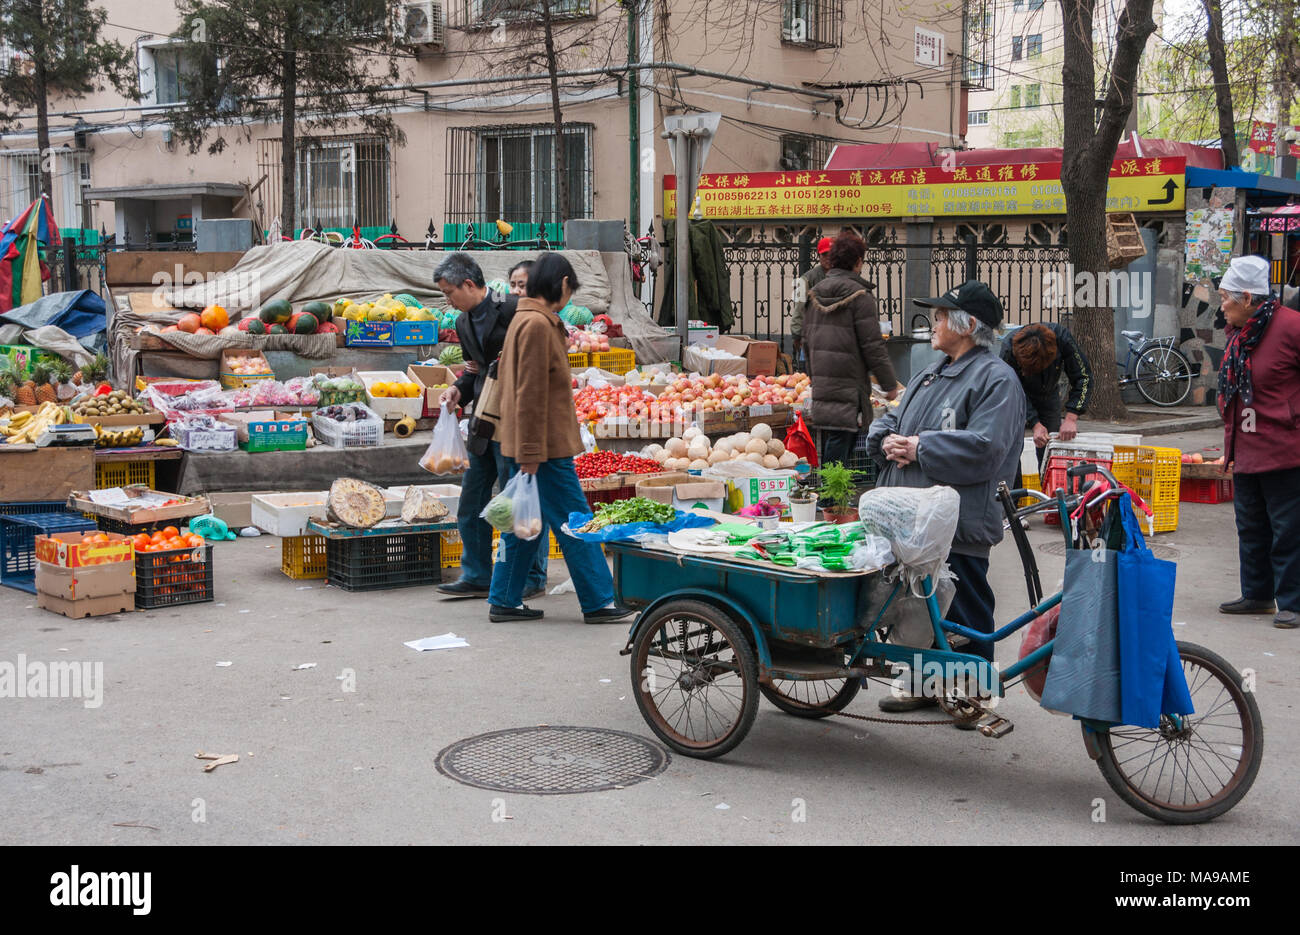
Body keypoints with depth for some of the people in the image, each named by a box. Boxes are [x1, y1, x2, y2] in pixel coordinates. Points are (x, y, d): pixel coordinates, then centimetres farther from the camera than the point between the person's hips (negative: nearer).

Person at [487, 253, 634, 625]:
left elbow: (507, 378, 21)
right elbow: (530, 393, -20)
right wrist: (531, 453, -20)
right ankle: (598, 602, 3)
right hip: (545, 446, -10)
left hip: (530, 445, 10)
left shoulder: (525, 319, 15)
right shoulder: (537, 324, -16)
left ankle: (504, 601, 18)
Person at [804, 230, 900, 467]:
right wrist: (890, 384, -5)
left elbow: (807, 339, 19)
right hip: (848, 384, -8)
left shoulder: (815, 293, 11)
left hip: (821, 385, 8)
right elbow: (873, 346, -13)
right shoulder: (859, 296, -12)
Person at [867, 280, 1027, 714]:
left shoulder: (997, 379, -10)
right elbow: (887, 422, 22)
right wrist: (888, 440, -2)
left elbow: (983, 449, -22)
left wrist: (920, 447, -16)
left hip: (958, 526, -9)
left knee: (963, 613, 0)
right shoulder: (932, 374, 18)